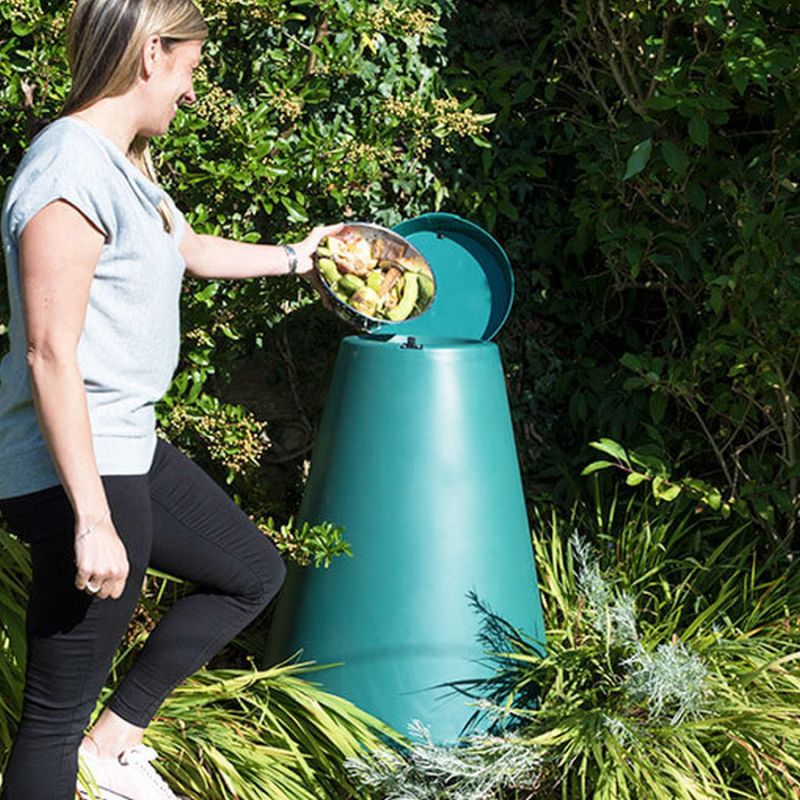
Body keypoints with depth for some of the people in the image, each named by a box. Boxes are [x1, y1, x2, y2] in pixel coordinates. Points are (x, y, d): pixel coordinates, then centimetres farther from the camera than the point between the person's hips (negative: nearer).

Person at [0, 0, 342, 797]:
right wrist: (91, 519, -25)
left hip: (126, 449, 11)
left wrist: (292, 257, 46)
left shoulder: (117, 165, 12)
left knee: (252, 573, 23)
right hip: (78, 470, -11)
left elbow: (188, 249, 32)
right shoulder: (71, 171, -20)